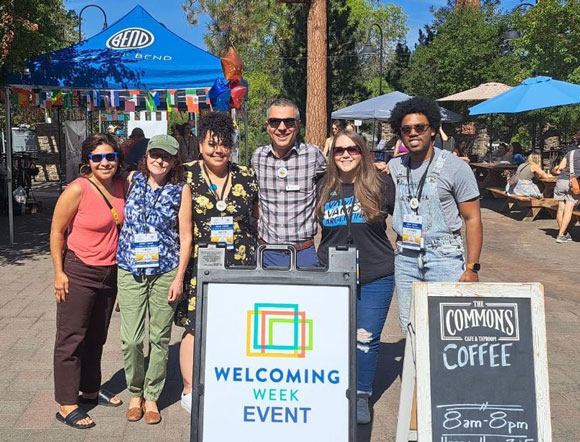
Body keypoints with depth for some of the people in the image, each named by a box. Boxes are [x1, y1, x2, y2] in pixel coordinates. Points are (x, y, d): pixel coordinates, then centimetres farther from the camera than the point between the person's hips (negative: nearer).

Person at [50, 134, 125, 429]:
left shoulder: (120, 185, 1)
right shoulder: (77, 189, -17)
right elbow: (56, 231, -11)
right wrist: (59, 272, -13)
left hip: (110, 272, 6)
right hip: (79, 273, -6)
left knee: (97, 337, 19)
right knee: (72, 338, 2)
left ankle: (91, 389, 35)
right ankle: (66, 405, 12)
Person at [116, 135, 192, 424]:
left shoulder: (181, 189, 0)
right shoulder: (132, 180, 6)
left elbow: (186, 237, 0)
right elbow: (121, 218, 13)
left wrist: (179, 277, -5)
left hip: (166, 273, -1)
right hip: (130, 271, 1)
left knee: (160, 338, 7)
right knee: (131, 339, 0)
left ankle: (151, 396, 24)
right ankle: (135, 392, 23)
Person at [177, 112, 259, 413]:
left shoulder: (247, 178, 8)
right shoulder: (186, 175, 1)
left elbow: (258, 219, 17)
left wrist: (259, 258, 11)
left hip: (241, 266, 2)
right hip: (198, 267, -2)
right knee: (196, 327, -1)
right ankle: (190, 390, 16)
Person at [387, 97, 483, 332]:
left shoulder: (455, 167, -5)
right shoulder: (394, 167, 8)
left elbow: (473, 219, -5)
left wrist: (472, 268, -11)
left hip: (444, 257, -4)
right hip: (405, 258, 4)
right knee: (409, 330, 8)